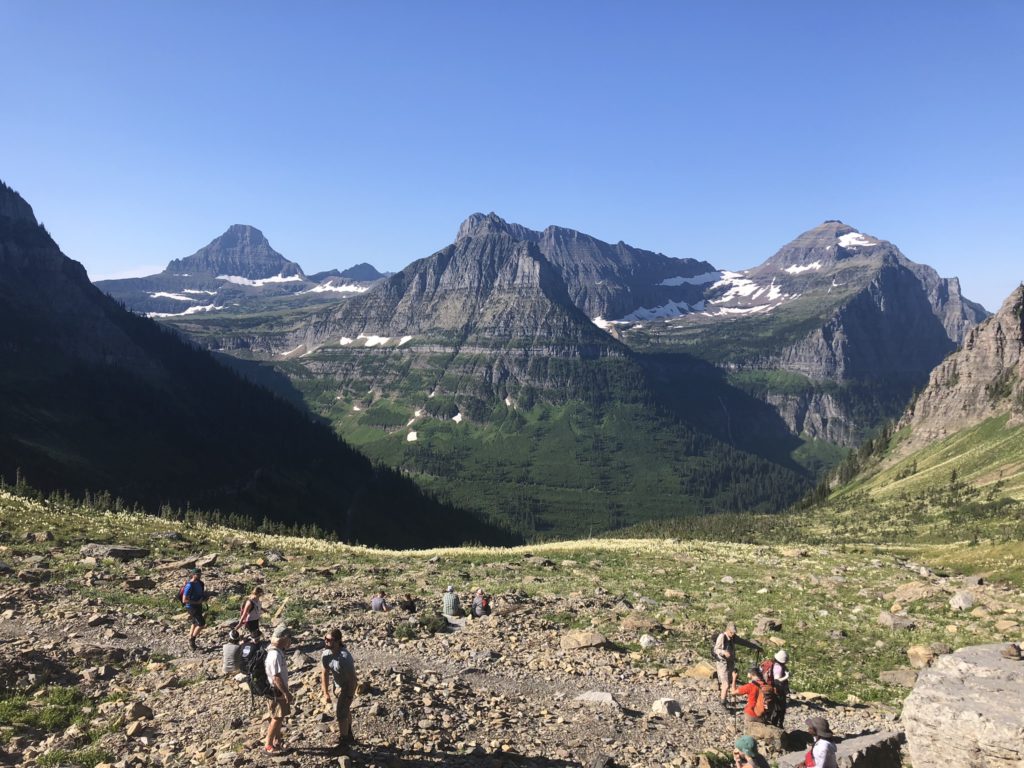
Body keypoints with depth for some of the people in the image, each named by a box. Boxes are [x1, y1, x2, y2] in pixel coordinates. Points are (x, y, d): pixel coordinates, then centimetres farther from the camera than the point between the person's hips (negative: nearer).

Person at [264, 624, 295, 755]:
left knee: (279, 718, 18)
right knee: (277, 718, 3)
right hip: (277, 692, -9)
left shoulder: (277, 651, 4)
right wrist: (286, 693, -22)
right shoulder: (275, 655, -27)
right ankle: (268, 746, 15)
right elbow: (276, 678, -27)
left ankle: (277, 742, 29)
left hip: (280, 691, 9)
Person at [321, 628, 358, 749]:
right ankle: (349, 736, 44)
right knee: (345, 710, 24)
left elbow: (352, 678, -29)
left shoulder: (345, 657, -36)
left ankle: (343, 741, 12)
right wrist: (326, 693, -12)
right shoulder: (326, 654, -17)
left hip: (348, 686, -7)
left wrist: (349, 696, -23)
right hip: (338, 685, 7)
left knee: (340, 713, -7)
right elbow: (324, 674, -9)